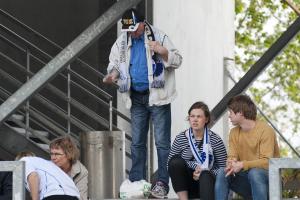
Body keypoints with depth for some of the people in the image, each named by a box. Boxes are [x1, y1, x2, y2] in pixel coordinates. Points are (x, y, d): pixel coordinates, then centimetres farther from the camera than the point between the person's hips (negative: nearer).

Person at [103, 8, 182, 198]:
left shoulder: (158, 37, -6)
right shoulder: (122, 42, 6)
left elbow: (177, 60, -5)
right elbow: (115, 63, 14)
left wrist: (163, 52, -24)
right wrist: (113, 74, -8)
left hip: (158, 97, -5)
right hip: (137, 98, 5)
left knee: (162, 142, -5)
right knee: (137, 142, 9)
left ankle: (162, 183, -3)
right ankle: (136, 182, 15)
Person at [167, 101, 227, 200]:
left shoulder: (215, 140, -6)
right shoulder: (180, 139, -1)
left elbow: (223, 167, -6)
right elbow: (171, 165, -2)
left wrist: (203, 172, -22)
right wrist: (194, 167, -16)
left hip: (207, 184, -2)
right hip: (187, 185, 2)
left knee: (205, 176, -36)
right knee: (176, 161, -25)